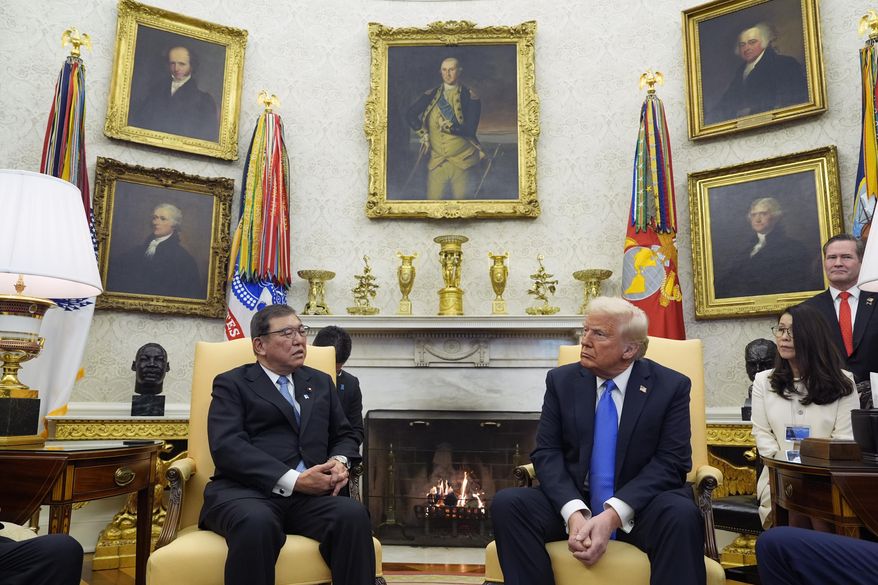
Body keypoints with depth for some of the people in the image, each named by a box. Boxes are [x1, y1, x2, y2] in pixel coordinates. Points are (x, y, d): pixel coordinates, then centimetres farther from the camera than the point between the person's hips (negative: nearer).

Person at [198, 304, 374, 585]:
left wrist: (339, 462, -2)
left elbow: (344, 435, 24)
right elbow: (227, 446, -7)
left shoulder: (321, 382, 24)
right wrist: (293, 480, -16)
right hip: (247, 491, -3)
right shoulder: (232, 383, 9)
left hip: (311, 494, 4)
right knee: (257, 523, -38)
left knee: (353, 515, -29)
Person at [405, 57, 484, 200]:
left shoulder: (470, 97, -3)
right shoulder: (431, 95, 8)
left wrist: (451, 127, -24)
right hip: (436, 160, 3)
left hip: (462, 160, -3)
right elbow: (410, 115, 11)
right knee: (432, 198, 0)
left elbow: (470, 130, -10)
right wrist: (423, 134, 0)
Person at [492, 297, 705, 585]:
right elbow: (547, 452, -3)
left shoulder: (671, 386, -2)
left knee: (682, 515, -34)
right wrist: (574, 512, -22)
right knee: (507, 503, -24)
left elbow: (671, 461, -10)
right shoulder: (561, 380, 4)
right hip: (571, 503, 2)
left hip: (639, 506, -2)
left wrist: (614, 514, -24)